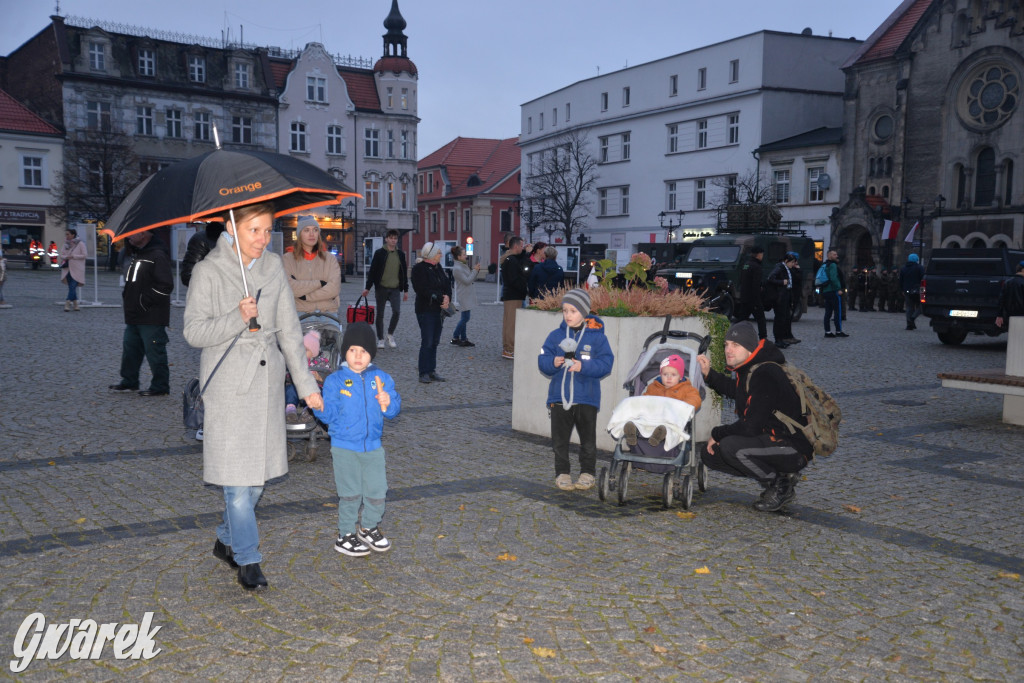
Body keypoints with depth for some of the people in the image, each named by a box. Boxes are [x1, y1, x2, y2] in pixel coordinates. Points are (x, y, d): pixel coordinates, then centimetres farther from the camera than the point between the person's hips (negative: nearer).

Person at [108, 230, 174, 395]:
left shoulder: (157, 255, -15)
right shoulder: (137, 254, 16)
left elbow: (166, 286, -21)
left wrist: (144, 301, -17)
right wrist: (127, 297, 12)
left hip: (151, 318, -10)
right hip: (134, 316, 10)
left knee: (154, 352, -3)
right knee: (130, 348, 16)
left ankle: (160, 386, 5)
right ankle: (129, 381, 27)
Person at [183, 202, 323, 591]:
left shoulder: (273, 268, 6)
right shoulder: (208, 271, -7)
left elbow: (289, 330, 8)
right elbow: (193, 332, -9)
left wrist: (305, 383, 6)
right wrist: (237, 318, -24)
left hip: (267, 380, 5)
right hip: (227, 382, -5)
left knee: (260, 471, 11)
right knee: (236, 474, -4)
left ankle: (226, 541, 31)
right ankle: (248, 560, 9)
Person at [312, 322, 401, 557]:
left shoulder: (382, 378, 3)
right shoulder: (335, 380, -5)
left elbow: (393, 410, 2)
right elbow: (330, 414, -6)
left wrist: (388, 403, -18)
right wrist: (320, 407, -26)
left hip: (373, 446, 3)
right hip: (344, 447, -3)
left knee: (377, 492, 8)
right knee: (350, 494, 3)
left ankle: (369, 528, 31)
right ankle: (345, 535, 20)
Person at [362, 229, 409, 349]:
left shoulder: (400, 254, 9)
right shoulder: (379, 253, -1)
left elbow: (404, 272, 13)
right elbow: (372, 271, -1)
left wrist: (406, 290, 11)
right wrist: (368, 287, -5)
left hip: (395, 289, 2)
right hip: (381, 288, -2)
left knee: (397, 311, -14)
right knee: (380, 314, 4)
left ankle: (390, 334, 8)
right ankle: (380, 339, 15)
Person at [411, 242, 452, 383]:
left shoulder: (438, 268, 14)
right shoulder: (419, 269, -10)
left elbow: (447, 284, 10)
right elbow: (424, 290, -18)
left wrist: (447, 298, -9)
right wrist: (441, 298, -18)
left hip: (438, 309, 7)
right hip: (425, 309, -7)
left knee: (435, 341, 9)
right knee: (427, 342, -7)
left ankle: (431, 371, 16)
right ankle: (424, 373, 0)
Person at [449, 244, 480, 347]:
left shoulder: (464, 265, 11)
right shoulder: (457, 268, -17)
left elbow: (471, 279, 16)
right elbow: (467, 281, -19)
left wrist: (475, 270, 1)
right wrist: (475, 270, -14)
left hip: (467, 295, 9)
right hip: (463, 296, -9)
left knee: (464, 318, 11)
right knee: (465, 318, -9)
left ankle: (463, 339, 15)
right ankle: (455, 338, -1)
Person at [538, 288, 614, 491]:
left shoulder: (597, 336, -3)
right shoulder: (556, 335, 3)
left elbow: (606, 363, -9)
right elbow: (542, 361, 3)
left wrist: (584, 366, -21)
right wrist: (553, 363, -18)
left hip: (587, 398, -2)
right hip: (559, 396, 2)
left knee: (588, 440, 8)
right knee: (560, 440, 7)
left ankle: (587, 473, 21)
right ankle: (562, 473, 18)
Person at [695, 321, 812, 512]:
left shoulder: (765, 375, -24)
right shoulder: (747, 369, 5)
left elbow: (751, 427, -27)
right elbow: (735, 390, 31)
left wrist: (717, 433, -11)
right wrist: (709, 374, 16)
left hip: (794, 448, -10)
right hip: (771, 439, 10)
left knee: (730, 446, -31)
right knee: (710, 453, 4)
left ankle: (781, 486, -7)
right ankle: (776, 477, 9)